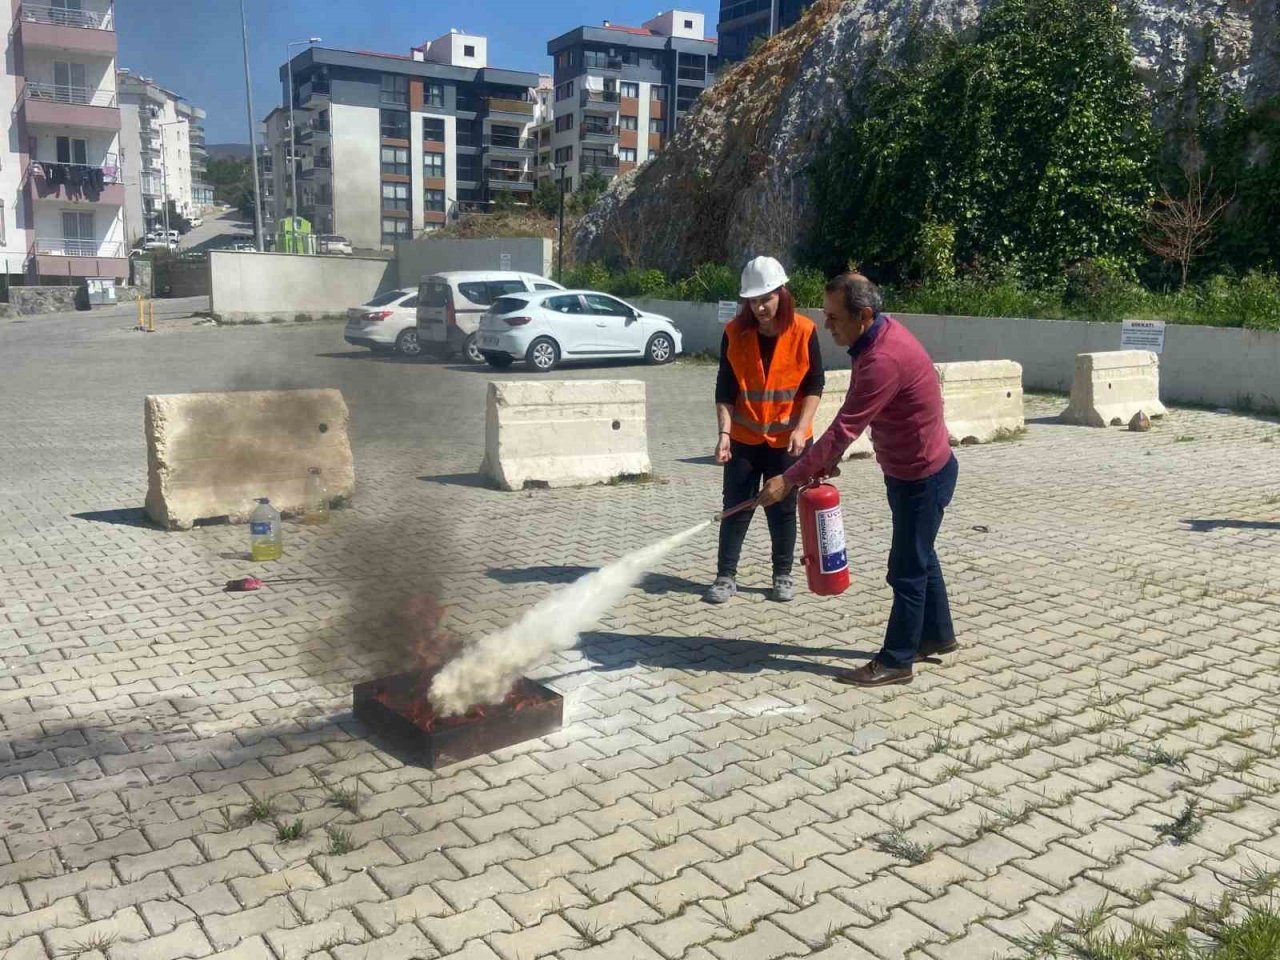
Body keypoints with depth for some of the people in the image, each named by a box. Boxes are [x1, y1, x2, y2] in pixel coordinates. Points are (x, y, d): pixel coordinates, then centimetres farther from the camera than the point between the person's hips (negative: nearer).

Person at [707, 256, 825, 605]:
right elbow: (725, 388, -5)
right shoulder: (735, 332, -7)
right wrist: (724, 432, -15)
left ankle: (783, 575, 21)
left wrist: (800, 428, -13)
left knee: (782, 508, 8)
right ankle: (726, 576, 12)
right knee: (736, 506, 4)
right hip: (744, 438, 1)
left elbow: (814, 384, -4)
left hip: (787, 439, -1)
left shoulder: (804, 331, -10)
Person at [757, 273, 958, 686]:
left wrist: (790, 479, -27)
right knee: (919, 556, 22)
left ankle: (896, 661, 13)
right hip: (907, 470, 10)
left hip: (923, 476, -10)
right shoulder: (881, 331, 0)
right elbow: (848, 424, 7)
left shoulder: (884, 359, -32)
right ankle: (937, 634, 39)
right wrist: (826, 462, 3)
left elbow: (843, 430, -31)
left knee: (907, 568, 1)